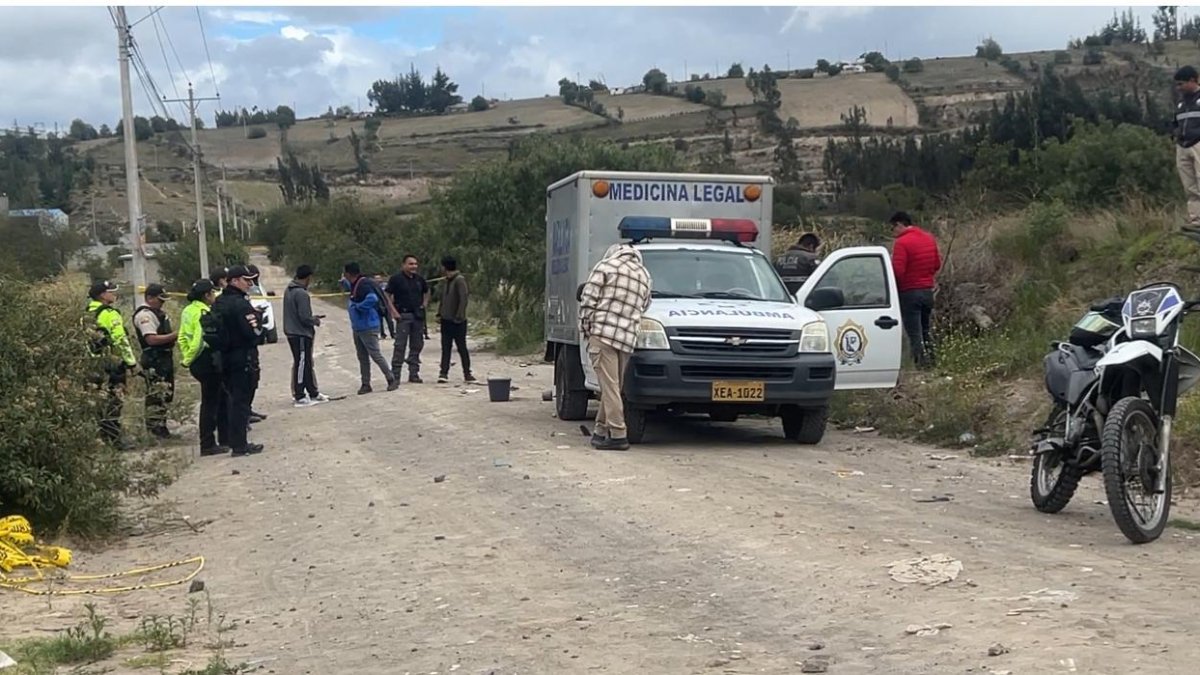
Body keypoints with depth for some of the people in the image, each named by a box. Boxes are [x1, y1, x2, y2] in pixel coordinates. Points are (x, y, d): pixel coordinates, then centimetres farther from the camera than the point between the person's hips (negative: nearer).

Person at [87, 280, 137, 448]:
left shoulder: (87, 314, 13)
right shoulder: (110, 314, -12)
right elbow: (120, 339, -17)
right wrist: (131, 361, -13)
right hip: (111, 363, -8)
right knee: (113, 402, -5)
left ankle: (102, 436, 20)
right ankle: (114, 438, -4)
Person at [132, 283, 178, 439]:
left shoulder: (158, 313, 21)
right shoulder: (144, 315, -12)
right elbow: (151, 339, -23)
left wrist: (175, 336, 16)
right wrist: (175, 336, -22)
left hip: (164, 359, 11)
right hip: (154, 361, -11)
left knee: (165, 395, 13)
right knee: (157, 397, -11)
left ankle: (161, 428, 20)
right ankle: (155, 429, -10)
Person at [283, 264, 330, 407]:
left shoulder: (289, 291, 10)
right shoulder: (301, 294, -20)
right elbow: (304, 317, -22)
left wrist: (312, 317, 17)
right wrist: (315, 321, -3)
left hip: (293, 333, 10)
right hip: (301, 334, -10)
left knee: (307, 363, 16)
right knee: (302, 364, -4)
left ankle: (313, 393, 24)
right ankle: (300, 397, 0)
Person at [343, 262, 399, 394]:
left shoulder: (364, 285, -19)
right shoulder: (355, 285, 12)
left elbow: (372, 299, -34)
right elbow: (349, 287, 37)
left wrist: (358, 306, -22)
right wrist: (343, 281, 20)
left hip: (368, 327, -10)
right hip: (357, 327, 10)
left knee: (375, 355, -7)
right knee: (362, 357, 12)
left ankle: (392, 379, 1)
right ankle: (366, 384, 17)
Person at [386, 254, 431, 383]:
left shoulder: (419, 279, 11)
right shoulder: (396, 279, -5)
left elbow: (426, 292, 28)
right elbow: (387, 296, -5)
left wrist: (425, 304, 13)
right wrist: (394, 312, -11)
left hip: (418, 316, 5)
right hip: (403, 315, -5)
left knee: (417, 345, 8)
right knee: (400, 345, -7)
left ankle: (414, 373, 16)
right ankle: (395, 374, -4)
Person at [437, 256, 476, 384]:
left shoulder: (459, 280, -14)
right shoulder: (448, 281, 13)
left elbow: (463, 299, -21)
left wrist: (459, 317, -24)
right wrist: (439, 314, 12)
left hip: (457, 322, -8)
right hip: (446, 320, 8)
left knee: (462, 348, 0)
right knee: (446, 348, 4)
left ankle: (467, 374, 6)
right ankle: (444, 373, 4)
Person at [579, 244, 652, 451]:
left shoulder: (607, 265, 3)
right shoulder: (644, 275, 19)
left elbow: (588, 298, -3)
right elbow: (645, 304, 18)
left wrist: (585, 324, 6)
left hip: (603, 332, -6)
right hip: (628, 338, 6)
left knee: (609, 385, -8)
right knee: (613, 386, 14)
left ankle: (618, 435, -12)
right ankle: (601, 430, 19)